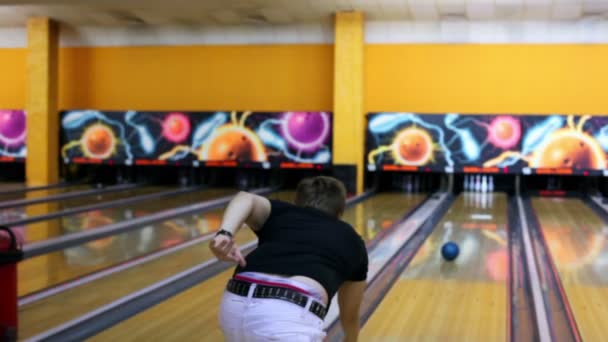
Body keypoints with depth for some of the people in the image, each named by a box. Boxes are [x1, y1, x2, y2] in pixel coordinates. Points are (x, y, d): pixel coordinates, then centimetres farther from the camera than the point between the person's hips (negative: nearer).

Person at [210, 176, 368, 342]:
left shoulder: (280, 213, 29)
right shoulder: (352, 241, 30)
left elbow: (246, 199, 5)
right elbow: (350, 315, 43)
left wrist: (225, 234, -13)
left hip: (235, 307, 4)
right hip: (289, 318, -4)